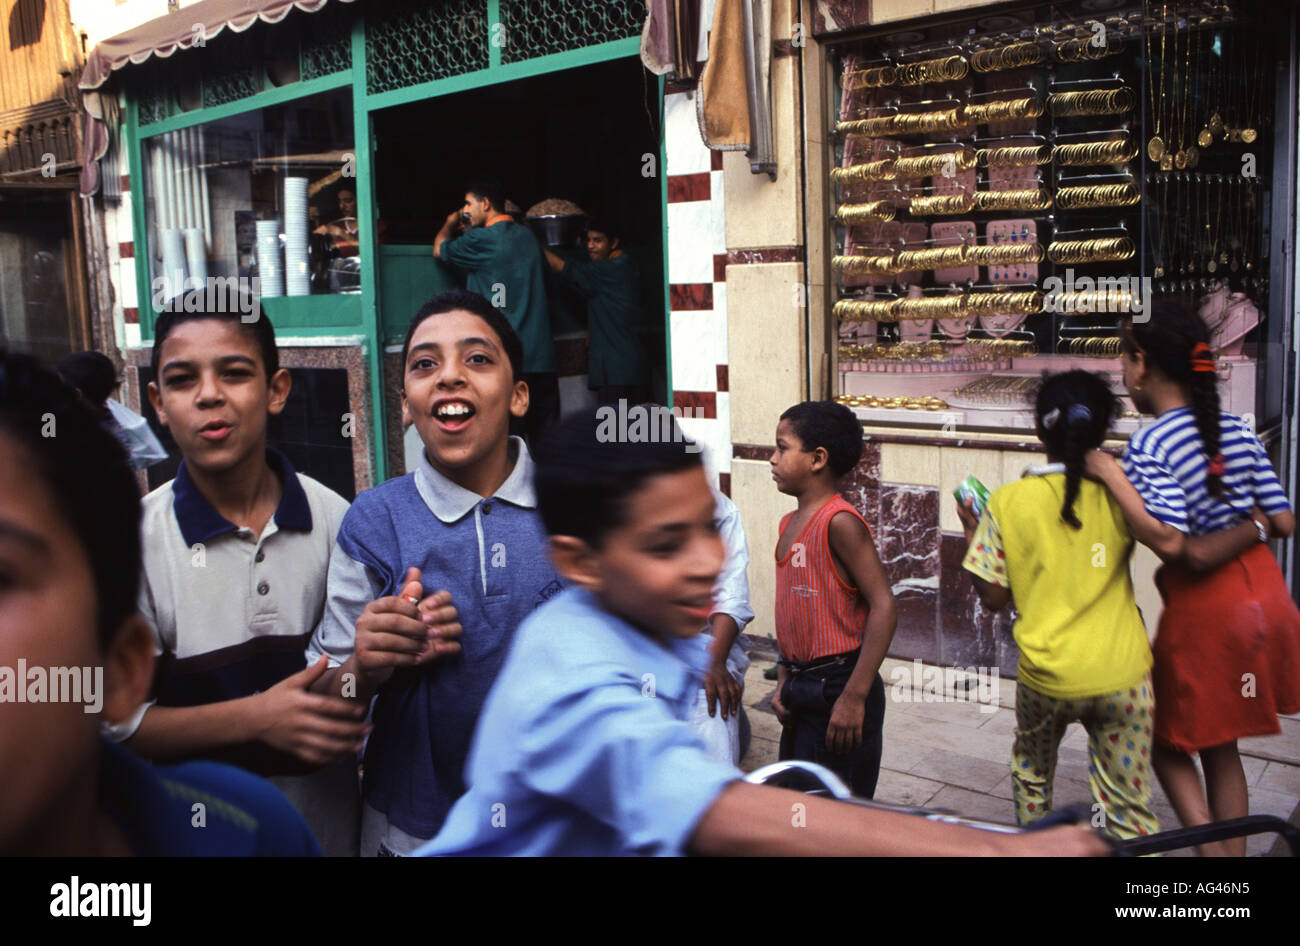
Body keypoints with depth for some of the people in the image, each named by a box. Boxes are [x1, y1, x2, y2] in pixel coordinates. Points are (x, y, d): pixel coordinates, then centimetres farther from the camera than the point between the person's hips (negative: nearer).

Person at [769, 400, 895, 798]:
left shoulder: (839, 522, -16)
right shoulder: (790, 523, 11)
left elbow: (883, 608, -21)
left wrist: (854, 697, -24)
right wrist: (785, 681, 13)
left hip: (837, 689, -9)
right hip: (803, 691, 9)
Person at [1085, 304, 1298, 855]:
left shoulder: (1148, 446, -17)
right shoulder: (1237, 430, 2)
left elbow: (1170, 543, -25)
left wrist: (1112, 478, -21)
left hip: (1204, 608, -6)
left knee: (1167, 737, 14)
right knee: (1218, 744, 19)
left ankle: (1210, 846, 3)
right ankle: (1234, 850, 26)